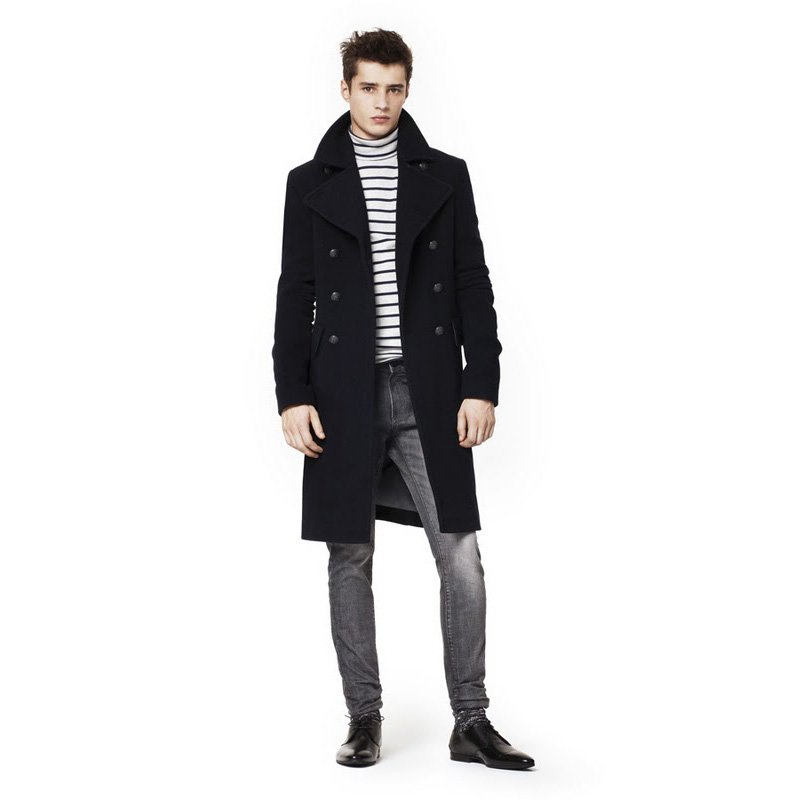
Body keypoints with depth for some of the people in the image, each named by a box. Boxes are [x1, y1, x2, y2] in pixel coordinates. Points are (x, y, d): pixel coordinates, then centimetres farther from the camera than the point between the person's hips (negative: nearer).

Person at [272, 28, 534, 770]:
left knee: (461, 558, -3)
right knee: (350, 558, 5)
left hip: (430, 393, 0)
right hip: (344, 396, 0)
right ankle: (364, 719, 16)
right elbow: (294, 296, 5)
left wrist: (481, 386, -3)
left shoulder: (445, 175, 8)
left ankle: (471, 722, 8)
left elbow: (473, 286, 5)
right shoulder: (310, 183, 7)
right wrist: (293, 395, -4)